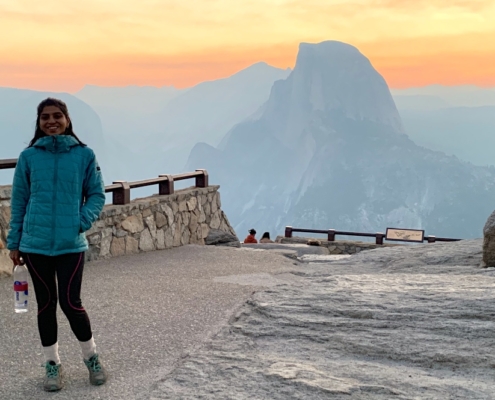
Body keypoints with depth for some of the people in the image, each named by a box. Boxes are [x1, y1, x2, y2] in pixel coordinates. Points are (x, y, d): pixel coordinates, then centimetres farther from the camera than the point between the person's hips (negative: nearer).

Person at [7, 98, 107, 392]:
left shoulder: (84, 154, -1)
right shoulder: (29, 156, 2)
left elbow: (96, 194, 4)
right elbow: (19, 201, 7)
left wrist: (83, 220, -13)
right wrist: (14, 242, 6)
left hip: (72, 244, -1)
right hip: (35, 244, 2)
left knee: (71, 303, -3)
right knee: (46, 304, 9)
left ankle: (92, 357, 21)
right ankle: (52, 364, 25)